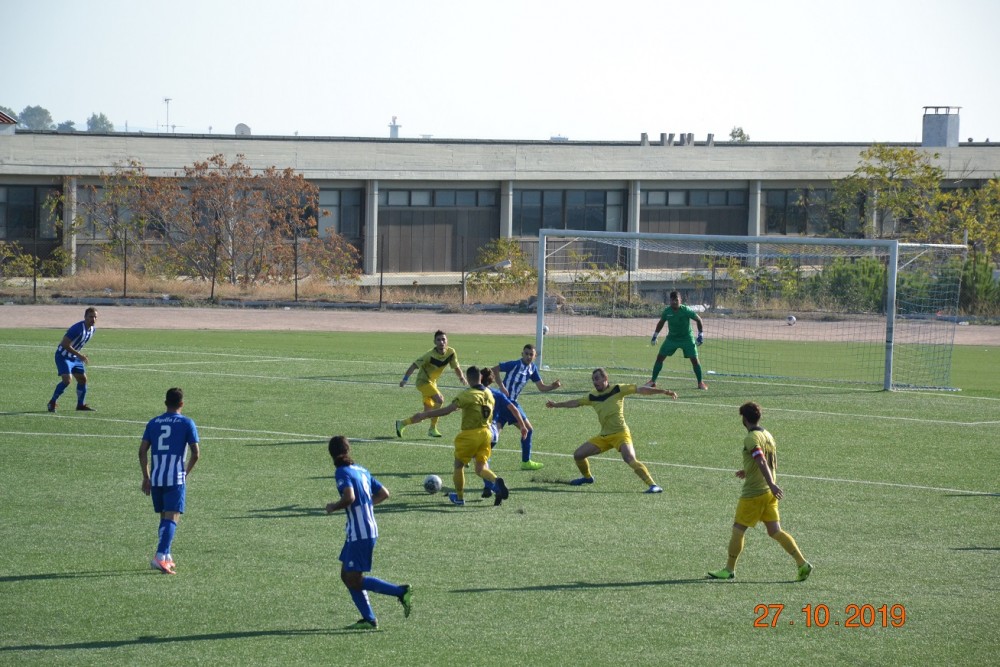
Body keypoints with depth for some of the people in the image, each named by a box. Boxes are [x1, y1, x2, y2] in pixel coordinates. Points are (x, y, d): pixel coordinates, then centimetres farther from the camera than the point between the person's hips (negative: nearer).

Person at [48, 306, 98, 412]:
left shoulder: (92, 329, -1)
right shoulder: (78, 328, -29)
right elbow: (65, 344, -29)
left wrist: (80, 356, 12)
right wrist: (79, 355, -29)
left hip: (74, 357, 9)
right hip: (63, 356, -9)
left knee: (82, 378, 8)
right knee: (67, 379, -21)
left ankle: (81, 404, 21)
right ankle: (52, 402, -7)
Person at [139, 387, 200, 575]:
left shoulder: (153, 423, 10)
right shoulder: (187, 423, -1)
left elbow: (142, 451, 4)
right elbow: (196, 453, -6)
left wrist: (146, 478, 10)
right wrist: (186, 473, 10)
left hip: (155, 479, 4)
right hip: (176, 479, -4)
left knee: (164, 517, 18)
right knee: (172, 519, -7)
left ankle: (166, 557, 21)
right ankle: (160, 557, -23)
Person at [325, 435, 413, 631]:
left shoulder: (342, 472, -12)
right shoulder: (361, 471, 14)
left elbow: (349, 497, -27)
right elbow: (383, 493, 17)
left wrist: (333, 507, -10)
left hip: (359, 534, -9)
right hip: (369, 530, 9)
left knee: (354, 580, -4)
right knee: (347, 576, 14)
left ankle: (401, 591, -9)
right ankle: (369, 620, 11)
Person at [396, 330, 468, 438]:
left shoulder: (451, 353, -9)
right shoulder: (431, 355, -26)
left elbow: (456, 367, 6)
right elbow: (414, 365, -23)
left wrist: (461, 377, -11)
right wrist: (405, 379, -31)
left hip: (432, 382, 7)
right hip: (423, 381, -7)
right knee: (439, 400, -26)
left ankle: (402, 423, 25)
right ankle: (433, 429, -13)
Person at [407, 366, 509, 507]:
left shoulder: (468, 395, -17)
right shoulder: (488, 394, 6)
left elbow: (447, 410, -26)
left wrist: (424, 415, -26)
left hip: (470, 434, -6)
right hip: (485, 433, 6)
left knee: (459, 465, 14)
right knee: (480, 468, 10)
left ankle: (459, 497, 22)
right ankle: (496, 481, -20)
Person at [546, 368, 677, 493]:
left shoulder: (617, 390, -4)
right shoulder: (593, 398, 12)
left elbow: (639, 390, -8)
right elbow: (576, 403, 26)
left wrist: (663, 391, -13)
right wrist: (556, 405, 30)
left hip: (620, 434, -7)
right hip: (604, 436, 7)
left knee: (629, 458, -29)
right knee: (578, 455, 8)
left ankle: (653, 485, -30)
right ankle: (587, 477, 35)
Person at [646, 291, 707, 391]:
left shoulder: (686, 310, -20)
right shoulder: (667, 311, -10)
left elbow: (698, 320, -8)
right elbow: (661, 323, 9)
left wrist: (701, 335, -13)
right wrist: (655, 336, 8)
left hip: (687, 338, -3)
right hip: (671, 338, 3)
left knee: (694, 359, -10)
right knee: (659, 357, -4)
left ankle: (700, 382, 6)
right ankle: (653, 381, 5)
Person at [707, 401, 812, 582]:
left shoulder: (751, 438, -14)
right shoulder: (768, 436, 12)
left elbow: (762, 462, -26)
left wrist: (772, 484, -34)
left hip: (753, 493, -8)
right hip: (769, 493, 8)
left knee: (738, 530, 4)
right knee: (775, 531, 5)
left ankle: (729, 570, 12)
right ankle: (802, 563, -6)